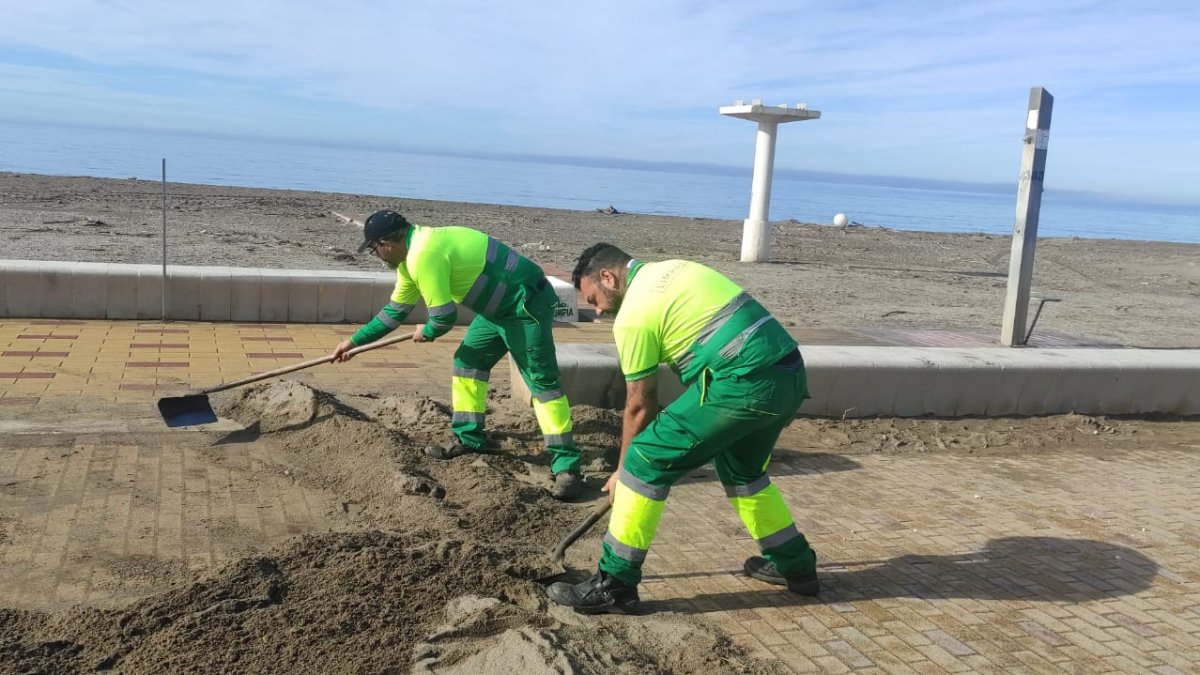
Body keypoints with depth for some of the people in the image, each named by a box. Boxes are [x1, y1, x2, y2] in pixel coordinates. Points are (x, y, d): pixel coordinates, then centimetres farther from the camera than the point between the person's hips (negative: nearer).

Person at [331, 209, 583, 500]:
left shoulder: (424, 255, -23)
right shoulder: (415, 251, 12)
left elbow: (444, 316, -21)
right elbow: (394, 311, 23)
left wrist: (426, 332, 2)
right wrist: (355, 340, 26)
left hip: (527, 304, -11)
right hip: (500, 305, 11)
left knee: (542, 380, -11)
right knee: (467, 361, 15)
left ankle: (566, 465, -10)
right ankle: (470, 439, 24)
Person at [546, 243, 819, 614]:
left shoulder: (633, 315, -3)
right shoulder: (674, 268, 21)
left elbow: (640, 406, 3)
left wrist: (622, 472, 17)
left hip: (745, 384, -9)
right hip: (791, 375, 9)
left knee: (646, 462, -2)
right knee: (741, 470, 30)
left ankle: (613, 585, 3)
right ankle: (795, 565, 41)